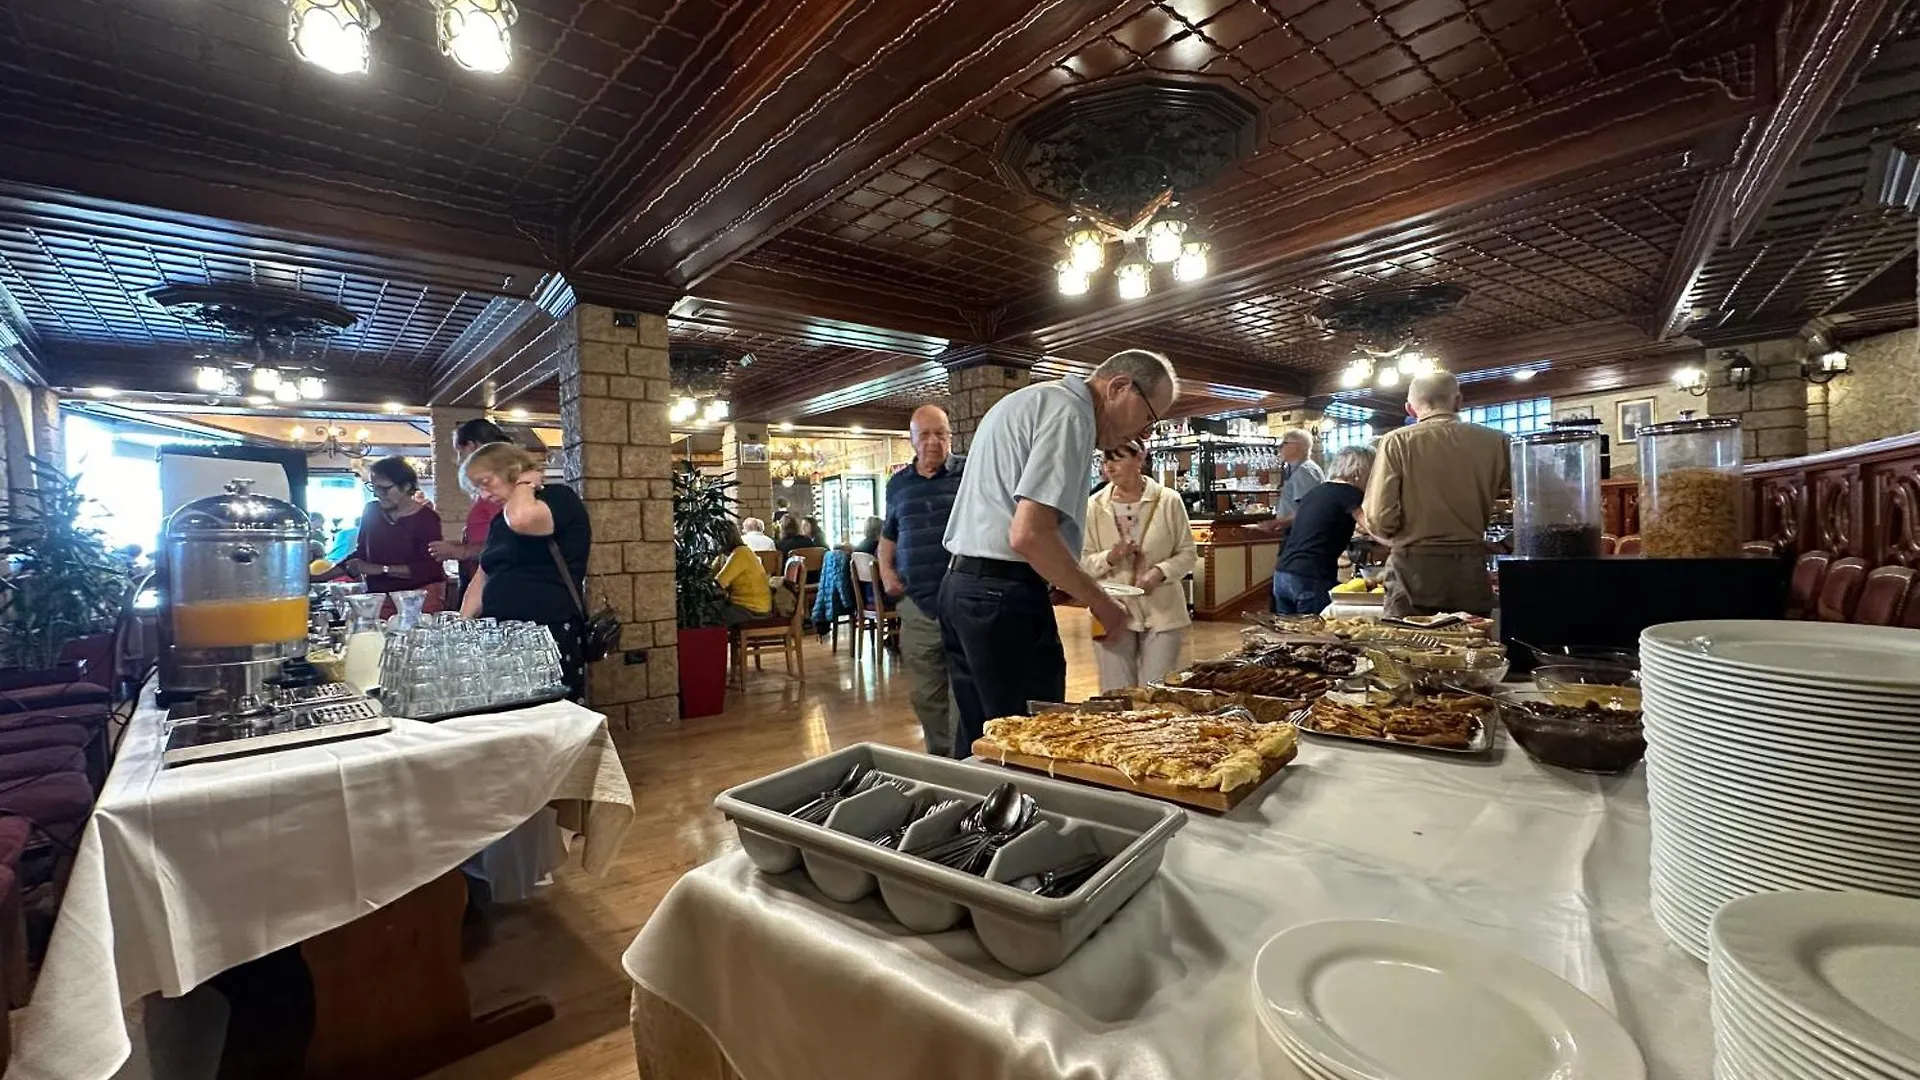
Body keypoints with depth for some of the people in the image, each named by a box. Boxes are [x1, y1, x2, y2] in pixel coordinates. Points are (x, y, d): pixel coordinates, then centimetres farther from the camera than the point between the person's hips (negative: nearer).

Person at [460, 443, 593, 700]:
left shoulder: (558, 498, -5)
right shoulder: (500, 520, 20)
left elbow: (521, 519, -27)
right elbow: (484, 577, 21)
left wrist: (525, 483, -8)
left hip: (551, 637, -7)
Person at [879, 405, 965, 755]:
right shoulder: (897, 483, 15)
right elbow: (888, 534, 27)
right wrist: (885, 569, 9)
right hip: (917, 606, 5)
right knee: (926, 696, 13)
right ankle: (939, 760, 30)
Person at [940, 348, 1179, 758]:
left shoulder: (1027, 400, 21)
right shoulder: (1070, 413, -11)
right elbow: (1028, 535, -22)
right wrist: (1099, 601, -10)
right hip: (1005, 596, -10)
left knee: (979, 740, 16)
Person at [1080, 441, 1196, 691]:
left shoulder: (1169, 500, -3)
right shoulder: (1095, 505, -1)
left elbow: (1187, 554, 2)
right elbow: (1083, 562, 1)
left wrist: (1160, 572, -16)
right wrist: (1109, 558, -19)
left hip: (1162, 614, 0)